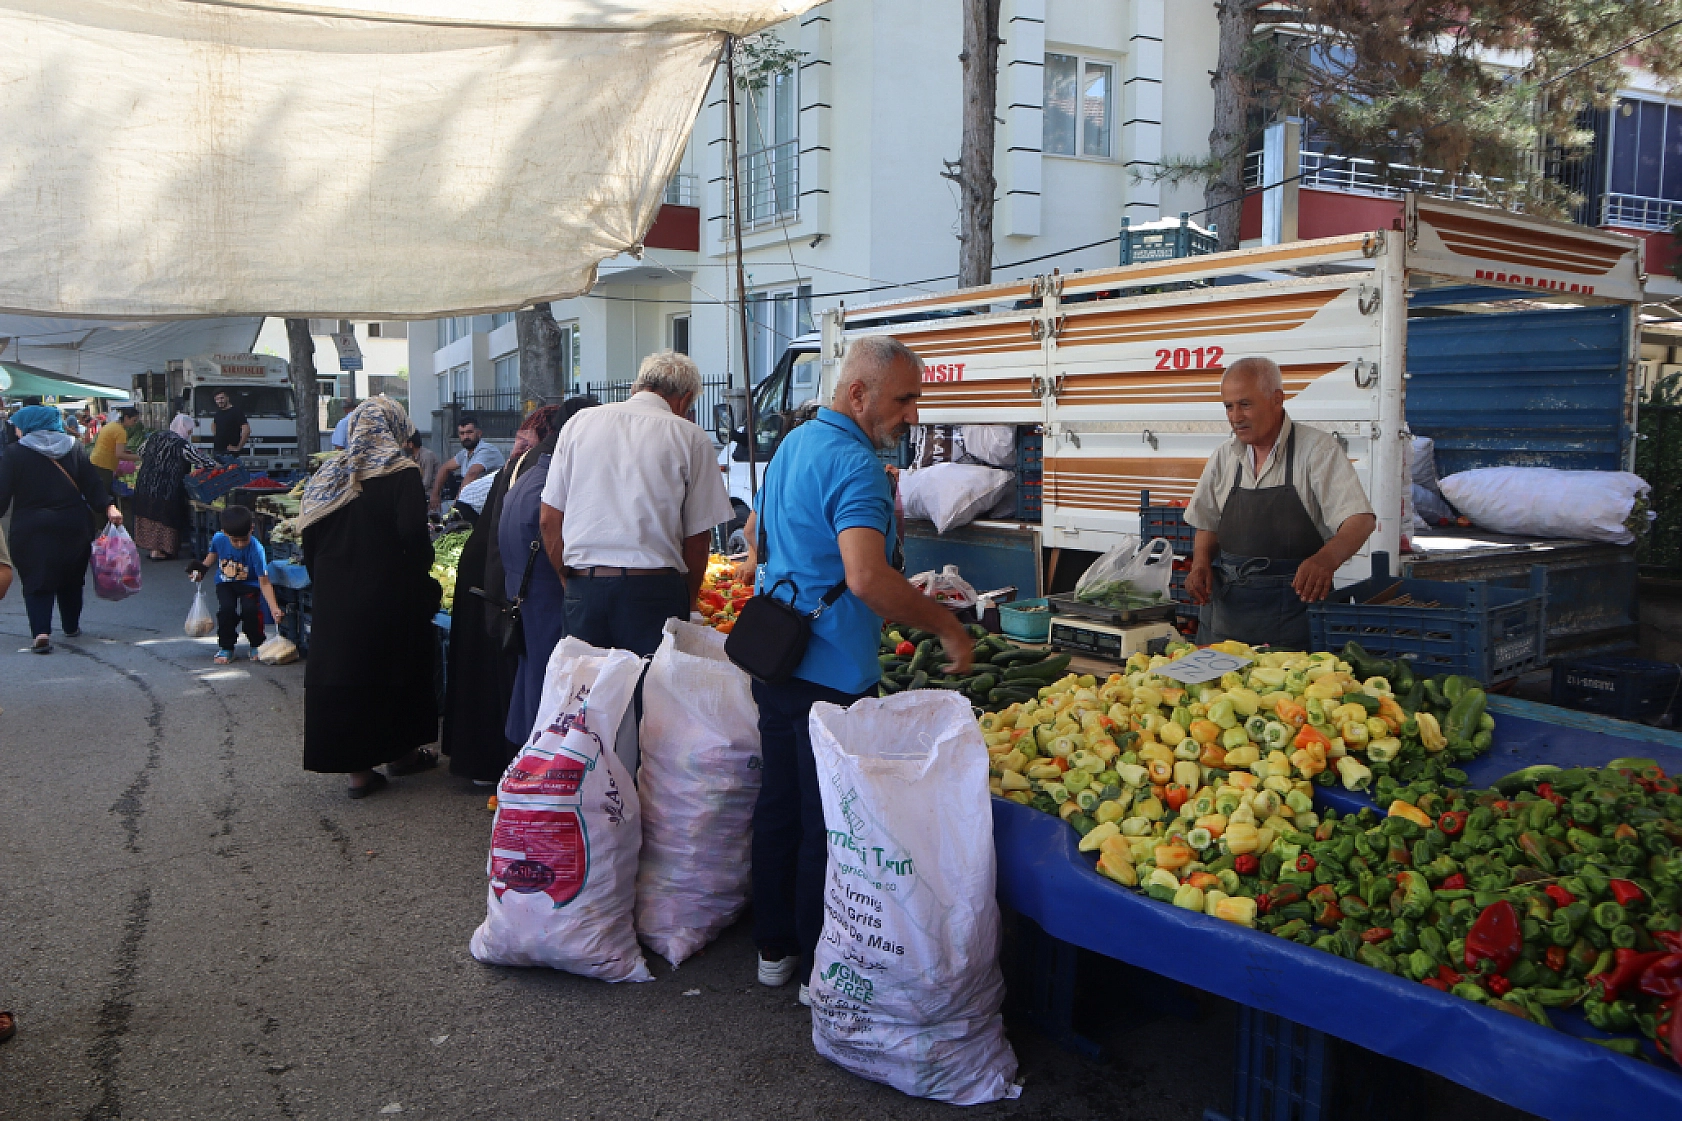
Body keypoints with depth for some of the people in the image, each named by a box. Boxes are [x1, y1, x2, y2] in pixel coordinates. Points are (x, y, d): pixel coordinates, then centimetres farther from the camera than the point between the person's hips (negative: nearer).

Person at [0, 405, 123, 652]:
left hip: (32, 528, -4)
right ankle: (72, 626, 29)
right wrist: (108, 507, -6)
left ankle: (42, 633, -17)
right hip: (74, 526, 4)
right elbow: (92, 483, -1)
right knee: (72, 578, 17)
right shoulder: (71, 449, 8)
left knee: (37, 580, -2)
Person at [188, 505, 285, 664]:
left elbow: (264, 583, -29)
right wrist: (202, 570, -1)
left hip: (249, 584, -2)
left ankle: (257, 645, -2)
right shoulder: (218, 540, -17)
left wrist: (274, 608, -38)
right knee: (226, 609, -25)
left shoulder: (256, 549, -28)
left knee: (249, 609, -29)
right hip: (225, 583, 3)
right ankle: (225, 648, -2)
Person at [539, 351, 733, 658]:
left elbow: (548, 519, 9)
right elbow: (697, 537, -1)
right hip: (654, 588, -3)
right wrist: (687, 602, 13)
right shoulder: (691, 437, 0)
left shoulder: (580, 422, 10)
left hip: (583, 588, 3)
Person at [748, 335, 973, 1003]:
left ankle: (775, 949, 30)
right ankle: (820, 970, 14)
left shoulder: (792, 444, 13)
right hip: (832, 673, -10)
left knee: (780, 805, 17)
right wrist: (946, 625, -20)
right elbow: (867, 579, -32)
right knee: (828, 824, 2)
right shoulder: (855, 465, -19)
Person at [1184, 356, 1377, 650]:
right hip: (1228, 605, 4)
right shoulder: (1224, 457, 9)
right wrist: (1201, 563, -3)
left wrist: (1325, 559, -35)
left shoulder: (1316, 448, -6)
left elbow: (1361, 520, -15)